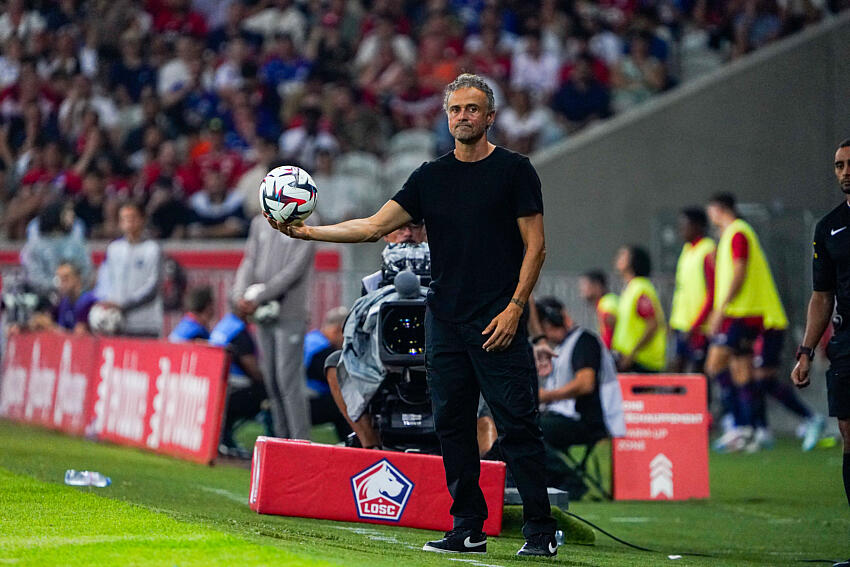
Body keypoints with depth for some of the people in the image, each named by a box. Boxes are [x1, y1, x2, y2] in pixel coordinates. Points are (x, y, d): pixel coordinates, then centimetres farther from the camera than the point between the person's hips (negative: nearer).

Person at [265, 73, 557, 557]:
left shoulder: (514, 170, 0)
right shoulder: (431, 177, 12)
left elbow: (535, 245, -2)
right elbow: (374, 226, 10)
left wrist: (514, 308, -11)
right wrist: (307, 232, 1)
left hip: (499, 323, -5)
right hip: (445, 321, 5)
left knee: (518, 424, -8)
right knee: (452, 424, 5)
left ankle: (540, 532, -6)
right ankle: (469, 529, 12)